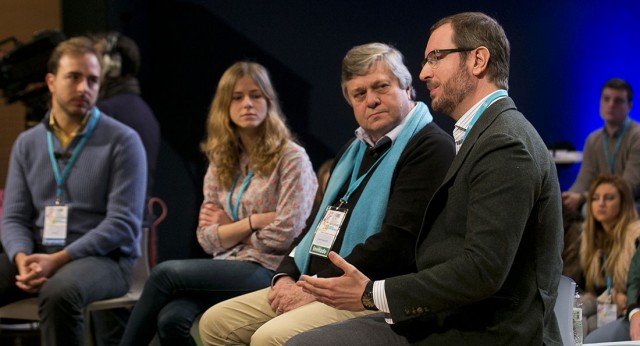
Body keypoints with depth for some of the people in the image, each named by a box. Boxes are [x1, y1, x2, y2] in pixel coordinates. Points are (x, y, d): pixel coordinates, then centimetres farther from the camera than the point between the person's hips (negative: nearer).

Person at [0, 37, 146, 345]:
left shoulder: (122, 142, -2)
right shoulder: (27, 144, 13)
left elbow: (123, 222, -10)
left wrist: (58, 259, -19)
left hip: (104, 258, -5)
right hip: (38, 254, 5)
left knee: (59, 292, -37)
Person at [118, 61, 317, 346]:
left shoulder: (291, 158, -1)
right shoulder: (221, 162, 17)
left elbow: (284, 235, -10)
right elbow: (208, 238, 10)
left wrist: (230, 228, 0)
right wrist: (254, 221, -3)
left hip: (266, 270, -5)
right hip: (226, 267, 5)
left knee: (166, 273, -25)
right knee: (171, 318, -29)